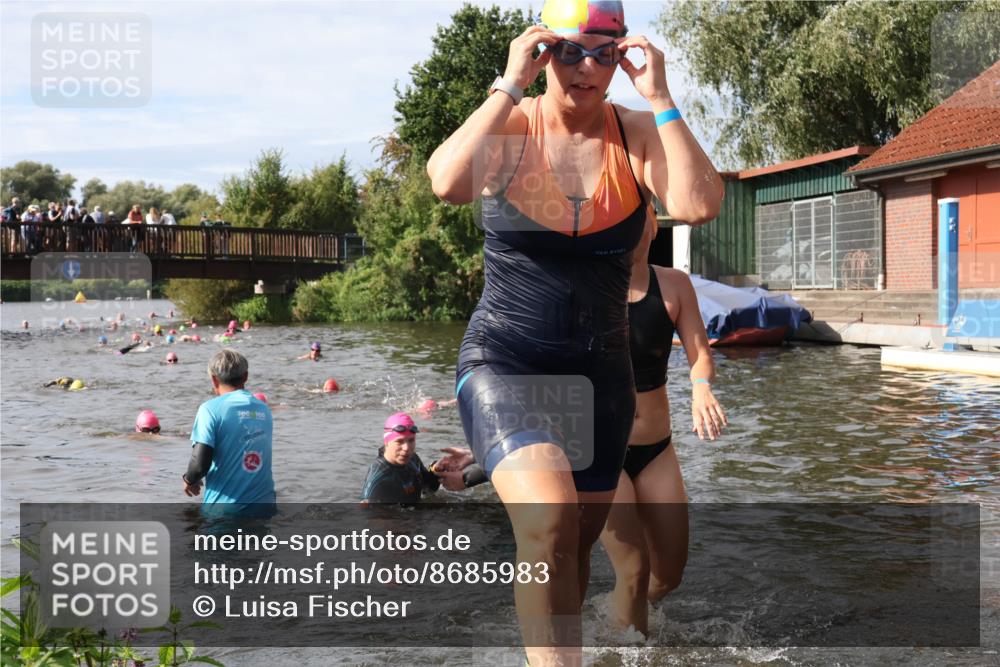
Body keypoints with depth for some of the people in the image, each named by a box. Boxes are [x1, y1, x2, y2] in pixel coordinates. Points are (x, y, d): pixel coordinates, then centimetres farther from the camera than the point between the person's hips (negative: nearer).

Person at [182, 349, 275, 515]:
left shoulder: (211, 409, -10)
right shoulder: (263, 409, 8)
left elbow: (200, 465, -17)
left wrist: (189, 479, 6)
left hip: (225, 508, -5)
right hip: (263, 505, 5)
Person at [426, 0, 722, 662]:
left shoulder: (636, 133, -1)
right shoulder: (509, 128, -6)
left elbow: (701, 205, -19)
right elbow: (447, 182, -28)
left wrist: (661, 99, -18)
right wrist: (511, 87, -22)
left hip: (602, 370, 4)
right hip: (504, 361, -4)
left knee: (578, 544, 14)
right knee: (550, 522, -28)